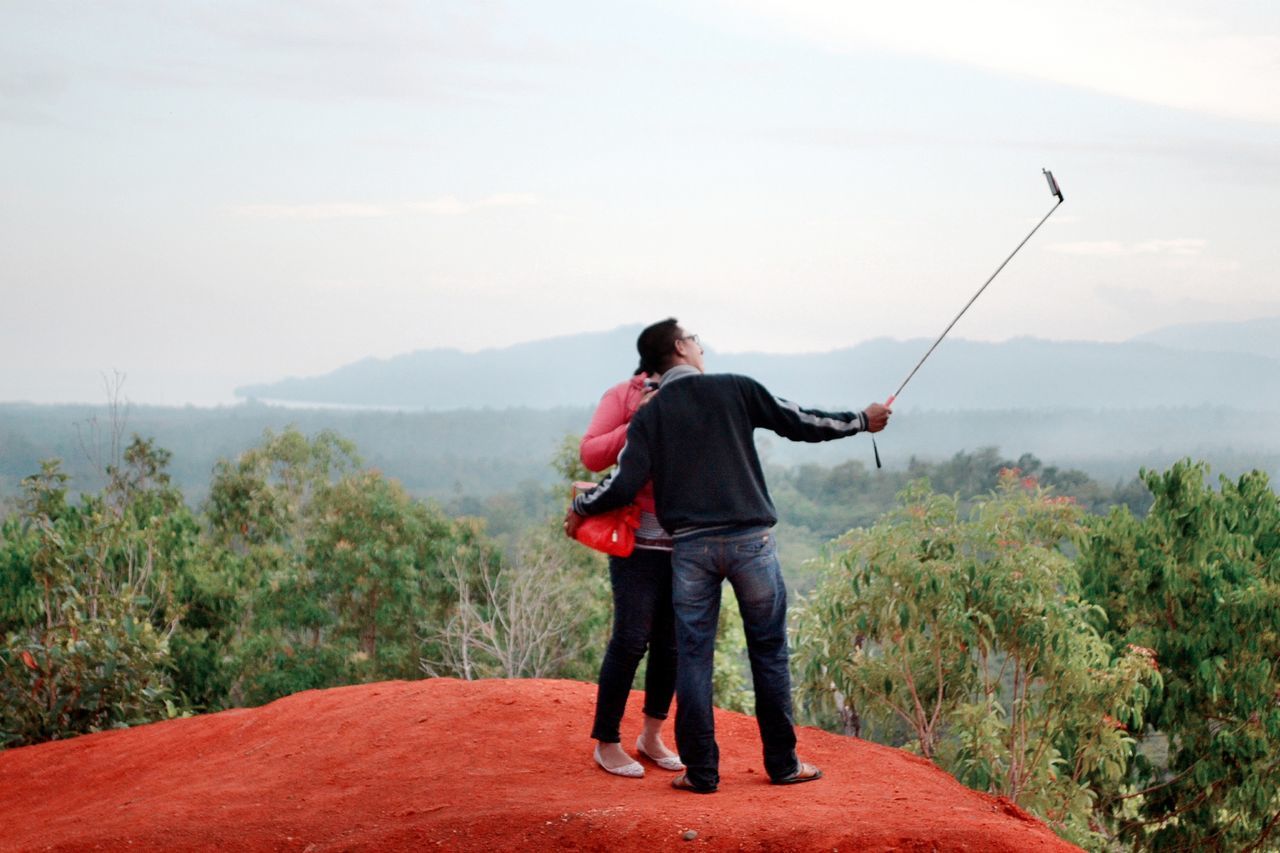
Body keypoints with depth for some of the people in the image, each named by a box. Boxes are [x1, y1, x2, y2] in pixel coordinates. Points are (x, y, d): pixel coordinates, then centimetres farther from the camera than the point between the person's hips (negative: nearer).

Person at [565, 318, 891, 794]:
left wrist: (580, 509, 16)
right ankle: (782, 764, 16)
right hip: (750, 539, -1)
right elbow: (800, 424, 9)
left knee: (693, 657, 6)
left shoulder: (650, 415, 5)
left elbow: (624, 484, -2)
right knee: (769, 652, 9)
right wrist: (861, 421, 23)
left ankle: (701, 772, 7)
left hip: (690, 546, 1)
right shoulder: (736, 390, 3)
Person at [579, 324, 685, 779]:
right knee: (631, 639, -6)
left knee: (672, 642, 8)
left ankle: (652, 736, 23)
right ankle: (606, 742, 6)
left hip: (686, 541, 5)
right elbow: (590, 454, -8)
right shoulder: (624, 396, -1)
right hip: (639, 540, -5)